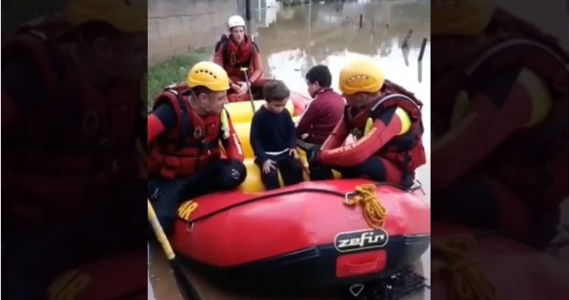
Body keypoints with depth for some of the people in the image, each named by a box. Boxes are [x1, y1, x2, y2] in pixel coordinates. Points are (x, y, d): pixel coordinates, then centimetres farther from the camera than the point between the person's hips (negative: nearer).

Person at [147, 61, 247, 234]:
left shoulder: (218, 112, -6)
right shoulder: (171, 111, -24)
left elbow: (231, 140, 1)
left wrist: (236, 163, -21)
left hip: (198, 172, 5)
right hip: (163, 179, -5)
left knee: (236, 174, -21)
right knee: (161, 221, -27)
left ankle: (175, 193, -17)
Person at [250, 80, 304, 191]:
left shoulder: (285, 113, 2)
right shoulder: (259, 116, -12)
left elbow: (291, 131, 16)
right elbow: (254, 140, -12)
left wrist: (293, 146, -3)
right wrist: (264, 159, -21)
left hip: (285, 152, 5)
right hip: (267, 154, -4)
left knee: (297, 168, -17)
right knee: (271, 175, -28)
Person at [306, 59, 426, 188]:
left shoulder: (392, 115, -31)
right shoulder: (360, 105, -6)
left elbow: (358, 153, -40)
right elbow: (338, 135, -1)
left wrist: (320, 156, -31)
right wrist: (321, 153, -20)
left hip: (395, 169, -8)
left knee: (353, 163, -38)